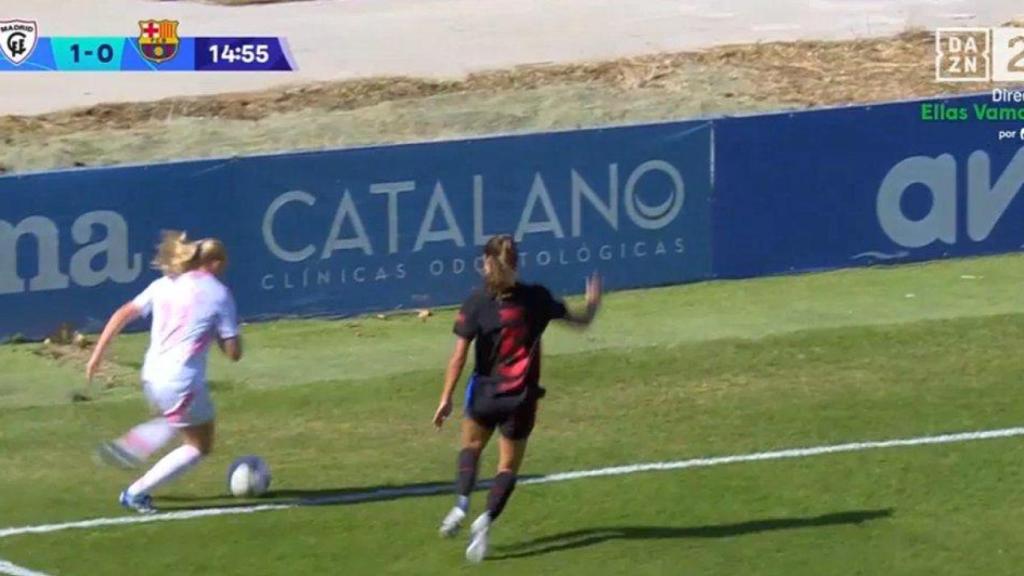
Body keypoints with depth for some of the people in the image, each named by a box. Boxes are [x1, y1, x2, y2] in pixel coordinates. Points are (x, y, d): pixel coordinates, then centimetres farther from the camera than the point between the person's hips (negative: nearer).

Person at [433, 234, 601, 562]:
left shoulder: (476, 304, -12)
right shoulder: (536, 299, -8)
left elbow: (459, 356, -12)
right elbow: (580, 321, 5)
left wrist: (446, 398, -5)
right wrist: (593, 303, 27)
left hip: (486, 394, 0)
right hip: (521, 397, 0)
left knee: (471, 446, 27)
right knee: (508, 467, 12)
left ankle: (461, 504, 7)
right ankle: (486, 520, -10)